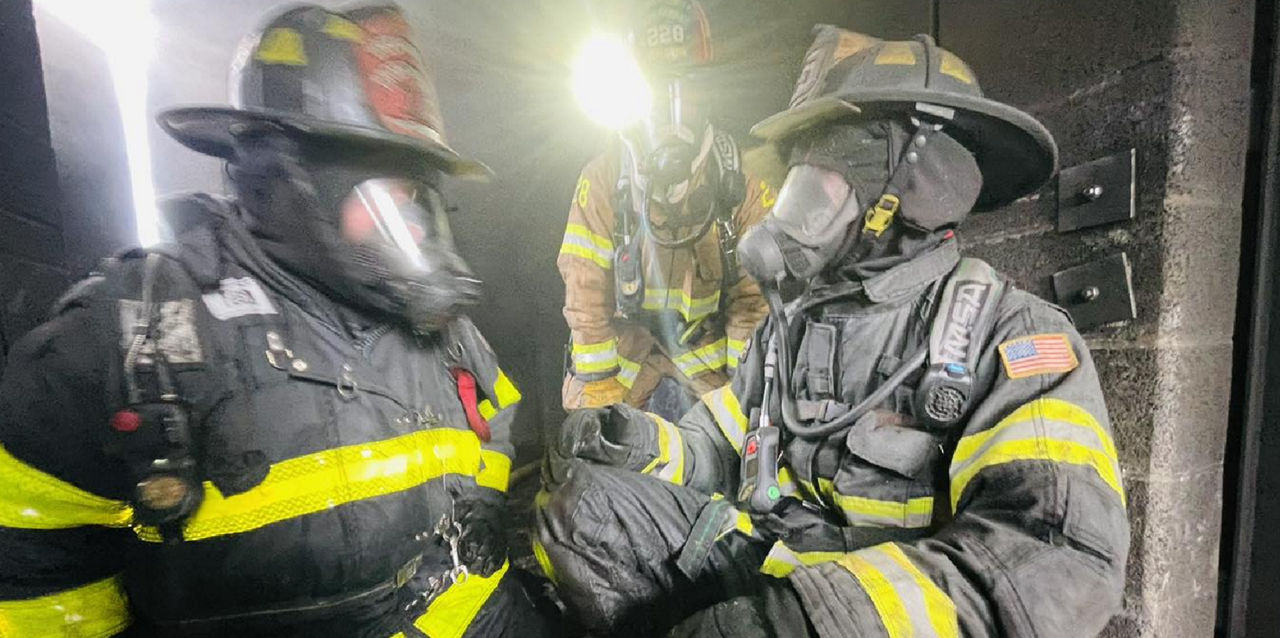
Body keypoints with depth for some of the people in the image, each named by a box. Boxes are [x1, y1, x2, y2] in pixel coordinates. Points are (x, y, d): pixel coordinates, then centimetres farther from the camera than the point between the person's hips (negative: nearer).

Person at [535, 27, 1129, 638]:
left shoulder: (1014, 333, -7)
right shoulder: (789, 326, 11)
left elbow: (1066, 560, -20)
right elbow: (718, 454, 14)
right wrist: (648, 446, -9)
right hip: (759, 575, 6)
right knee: (580, 494, -15)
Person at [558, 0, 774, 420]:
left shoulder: (739, 179, -5)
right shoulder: (604, 175, -9)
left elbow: (755, 289, -4)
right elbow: (585, 289, -11)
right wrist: (596, 386, -10)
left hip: (707, 347, 1)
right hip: (625, 339, 0)